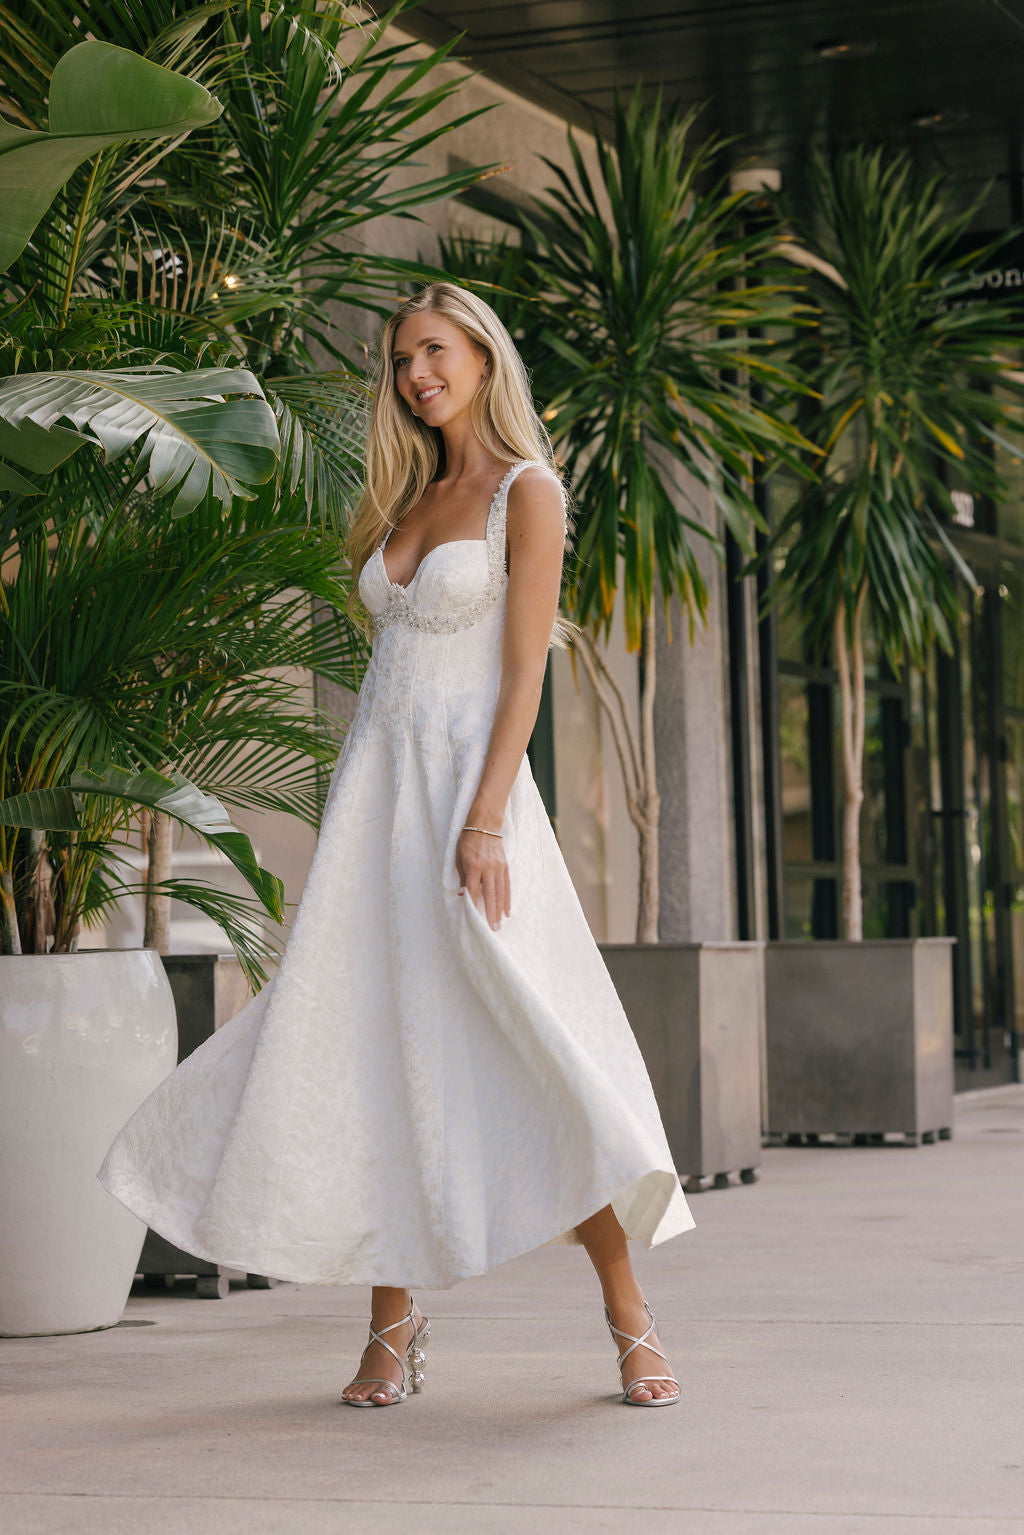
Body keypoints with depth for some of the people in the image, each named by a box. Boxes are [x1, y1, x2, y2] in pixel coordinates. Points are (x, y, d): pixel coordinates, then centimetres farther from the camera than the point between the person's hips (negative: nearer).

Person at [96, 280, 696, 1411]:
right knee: (375, 1051, 1)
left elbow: (524, 673, -10)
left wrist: (485, 821, -19)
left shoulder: (526, 491, -1)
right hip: (372, 789, 6)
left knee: (528, 1044, -11)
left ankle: (629, 1319, -4)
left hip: (466, 783, -6)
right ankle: (394, 1327, 7)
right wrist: (351, 821, 13)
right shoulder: (409, 500, 18)